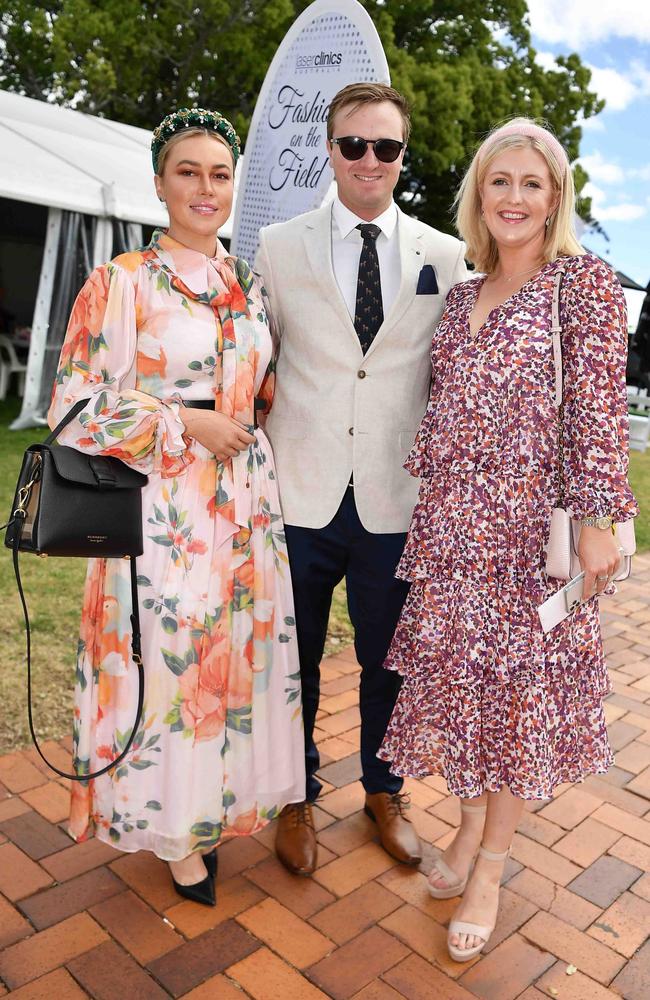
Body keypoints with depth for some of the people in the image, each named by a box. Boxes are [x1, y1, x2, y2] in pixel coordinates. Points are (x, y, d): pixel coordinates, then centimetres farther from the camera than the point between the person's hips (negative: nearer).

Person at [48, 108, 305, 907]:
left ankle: (215, 803, 35)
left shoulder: (249, 286, 12)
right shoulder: (120, 283, -5)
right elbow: (73, 407, -9)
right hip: (163, 509, -5)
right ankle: (175, 828, 27)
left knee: (238, 653, 12)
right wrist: (184, 424, -13)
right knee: (166, 660, 3)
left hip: (246, 504, 5)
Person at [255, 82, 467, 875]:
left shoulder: (445, 256, 4)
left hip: (397, 500, 1)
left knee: (389, 661, 15)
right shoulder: (279, 247, 3)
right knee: (294, 660, 13)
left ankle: (384, 793, 42)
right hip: (302, 495, 0)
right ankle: (297, 800, 38)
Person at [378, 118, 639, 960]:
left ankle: (490, 861, 25)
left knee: (522, 682, 6)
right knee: (458, 672, 11)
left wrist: (599, 518, -14)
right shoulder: (461, 297, 13)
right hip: (451, 519, 5)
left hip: (535, 519, -5)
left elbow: (601, 407, -9)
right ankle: (471, 822, 35)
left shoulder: (585, 280, -3)